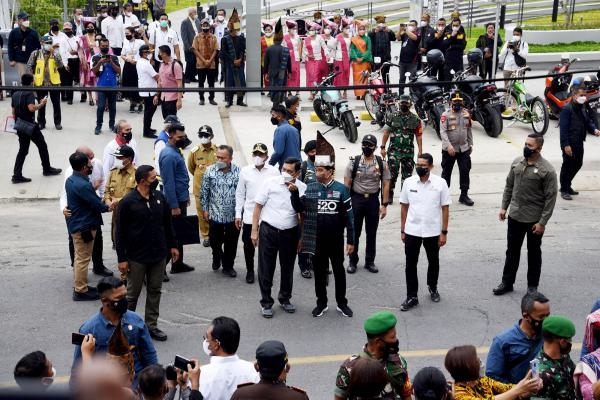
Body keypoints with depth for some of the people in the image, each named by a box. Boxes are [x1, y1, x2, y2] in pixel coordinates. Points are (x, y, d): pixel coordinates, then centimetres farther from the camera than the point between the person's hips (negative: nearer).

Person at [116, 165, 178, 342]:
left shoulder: (159, 197, 1)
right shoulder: (127, 202, -13)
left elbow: (167, 223, 12)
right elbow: (120, 232, -10)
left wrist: (172, 245, 12)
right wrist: (122, 258, -11)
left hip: (158, 254, 5)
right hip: (137, 257, -4)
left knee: (155, 291, 11)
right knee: (132, 293, 8)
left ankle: (151, 325, 22)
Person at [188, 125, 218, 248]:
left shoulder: (218, 150, -9)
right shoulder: (194, 152, -9)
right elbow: (191, 168, 8)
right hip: (200, 188, 0)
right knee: (202, 213, 8)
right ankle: (205, 236, 23)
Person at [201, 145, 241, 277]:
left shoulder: (239, 172, -10)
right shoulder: (210, 171, -7)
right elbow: (204, 191, 2)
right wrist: (205, 209, 2)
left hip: (233, 215, -1)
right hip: (215, 215, 1)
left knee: (231, 243, 11)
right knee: (214, 241, 13)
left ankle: (228, 266, 30)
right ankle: (217, 257, 44)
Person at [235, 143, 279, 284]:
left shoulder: (274, 172, -5)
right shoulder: (245, 171, -1)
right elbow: (240, 194, 4)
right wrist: (238, 214, 2)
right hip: (249, 216, 1)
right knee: (248, 245, 9)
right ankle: (250, 270, 28)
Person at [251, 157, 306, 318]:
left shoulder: (302, 188, -3)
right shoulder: (270, 183, -8)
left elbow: (301, 211, -10)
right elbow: (258, 207, -3)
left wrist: (295, 192, -22)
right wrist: (254, 231, -5)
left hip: (290, 233, 2)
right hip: (268, 231, -2)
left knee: (287, 268, 15)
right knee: (266, 268, 5)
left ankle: (285, 299, 34)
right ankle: (266, 302, 19)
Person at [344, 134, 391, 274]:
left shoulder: (381, 164, -2)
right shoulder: (354, 162, -4)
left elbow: (385, 185, 0)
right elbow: (347, 184, -2)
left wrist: (384, 205, -4)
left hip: (373, 200, 1)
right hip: (356, 199, -1)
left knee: (371, 233, 10)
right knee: (354, 232, 6)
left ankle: (370, 261, 22)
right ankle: (352, 261, 18)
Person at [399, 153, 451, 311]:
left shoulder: (440, 183, -8)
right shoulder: (409, 182, -3)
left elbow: (445, 208, -4)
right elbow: (404, 207, 4)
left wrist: (444, 232, -6)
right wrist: (402, 230, 4)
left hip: (433, 232, -1)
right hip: (412, 231, 1)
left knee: (433, 262, 17)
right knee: (411, 264, 3)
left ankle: (432, 288, 40)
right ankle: (412, 297, 12)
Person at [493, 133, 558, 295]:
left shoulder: (547, 170, -16)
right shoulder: (517, 162, 1)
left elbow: (550, 198, -15)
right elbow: (509, 186, 11)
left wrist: (542, 222, -16)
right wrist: (504, 207, 7)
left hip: (535, 220, -5)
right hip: (515, 216, 5)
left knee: (534, 253, 11)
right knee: (512, 251, 15)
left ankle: (532, 286, 26)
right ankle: (507, 282, 29)